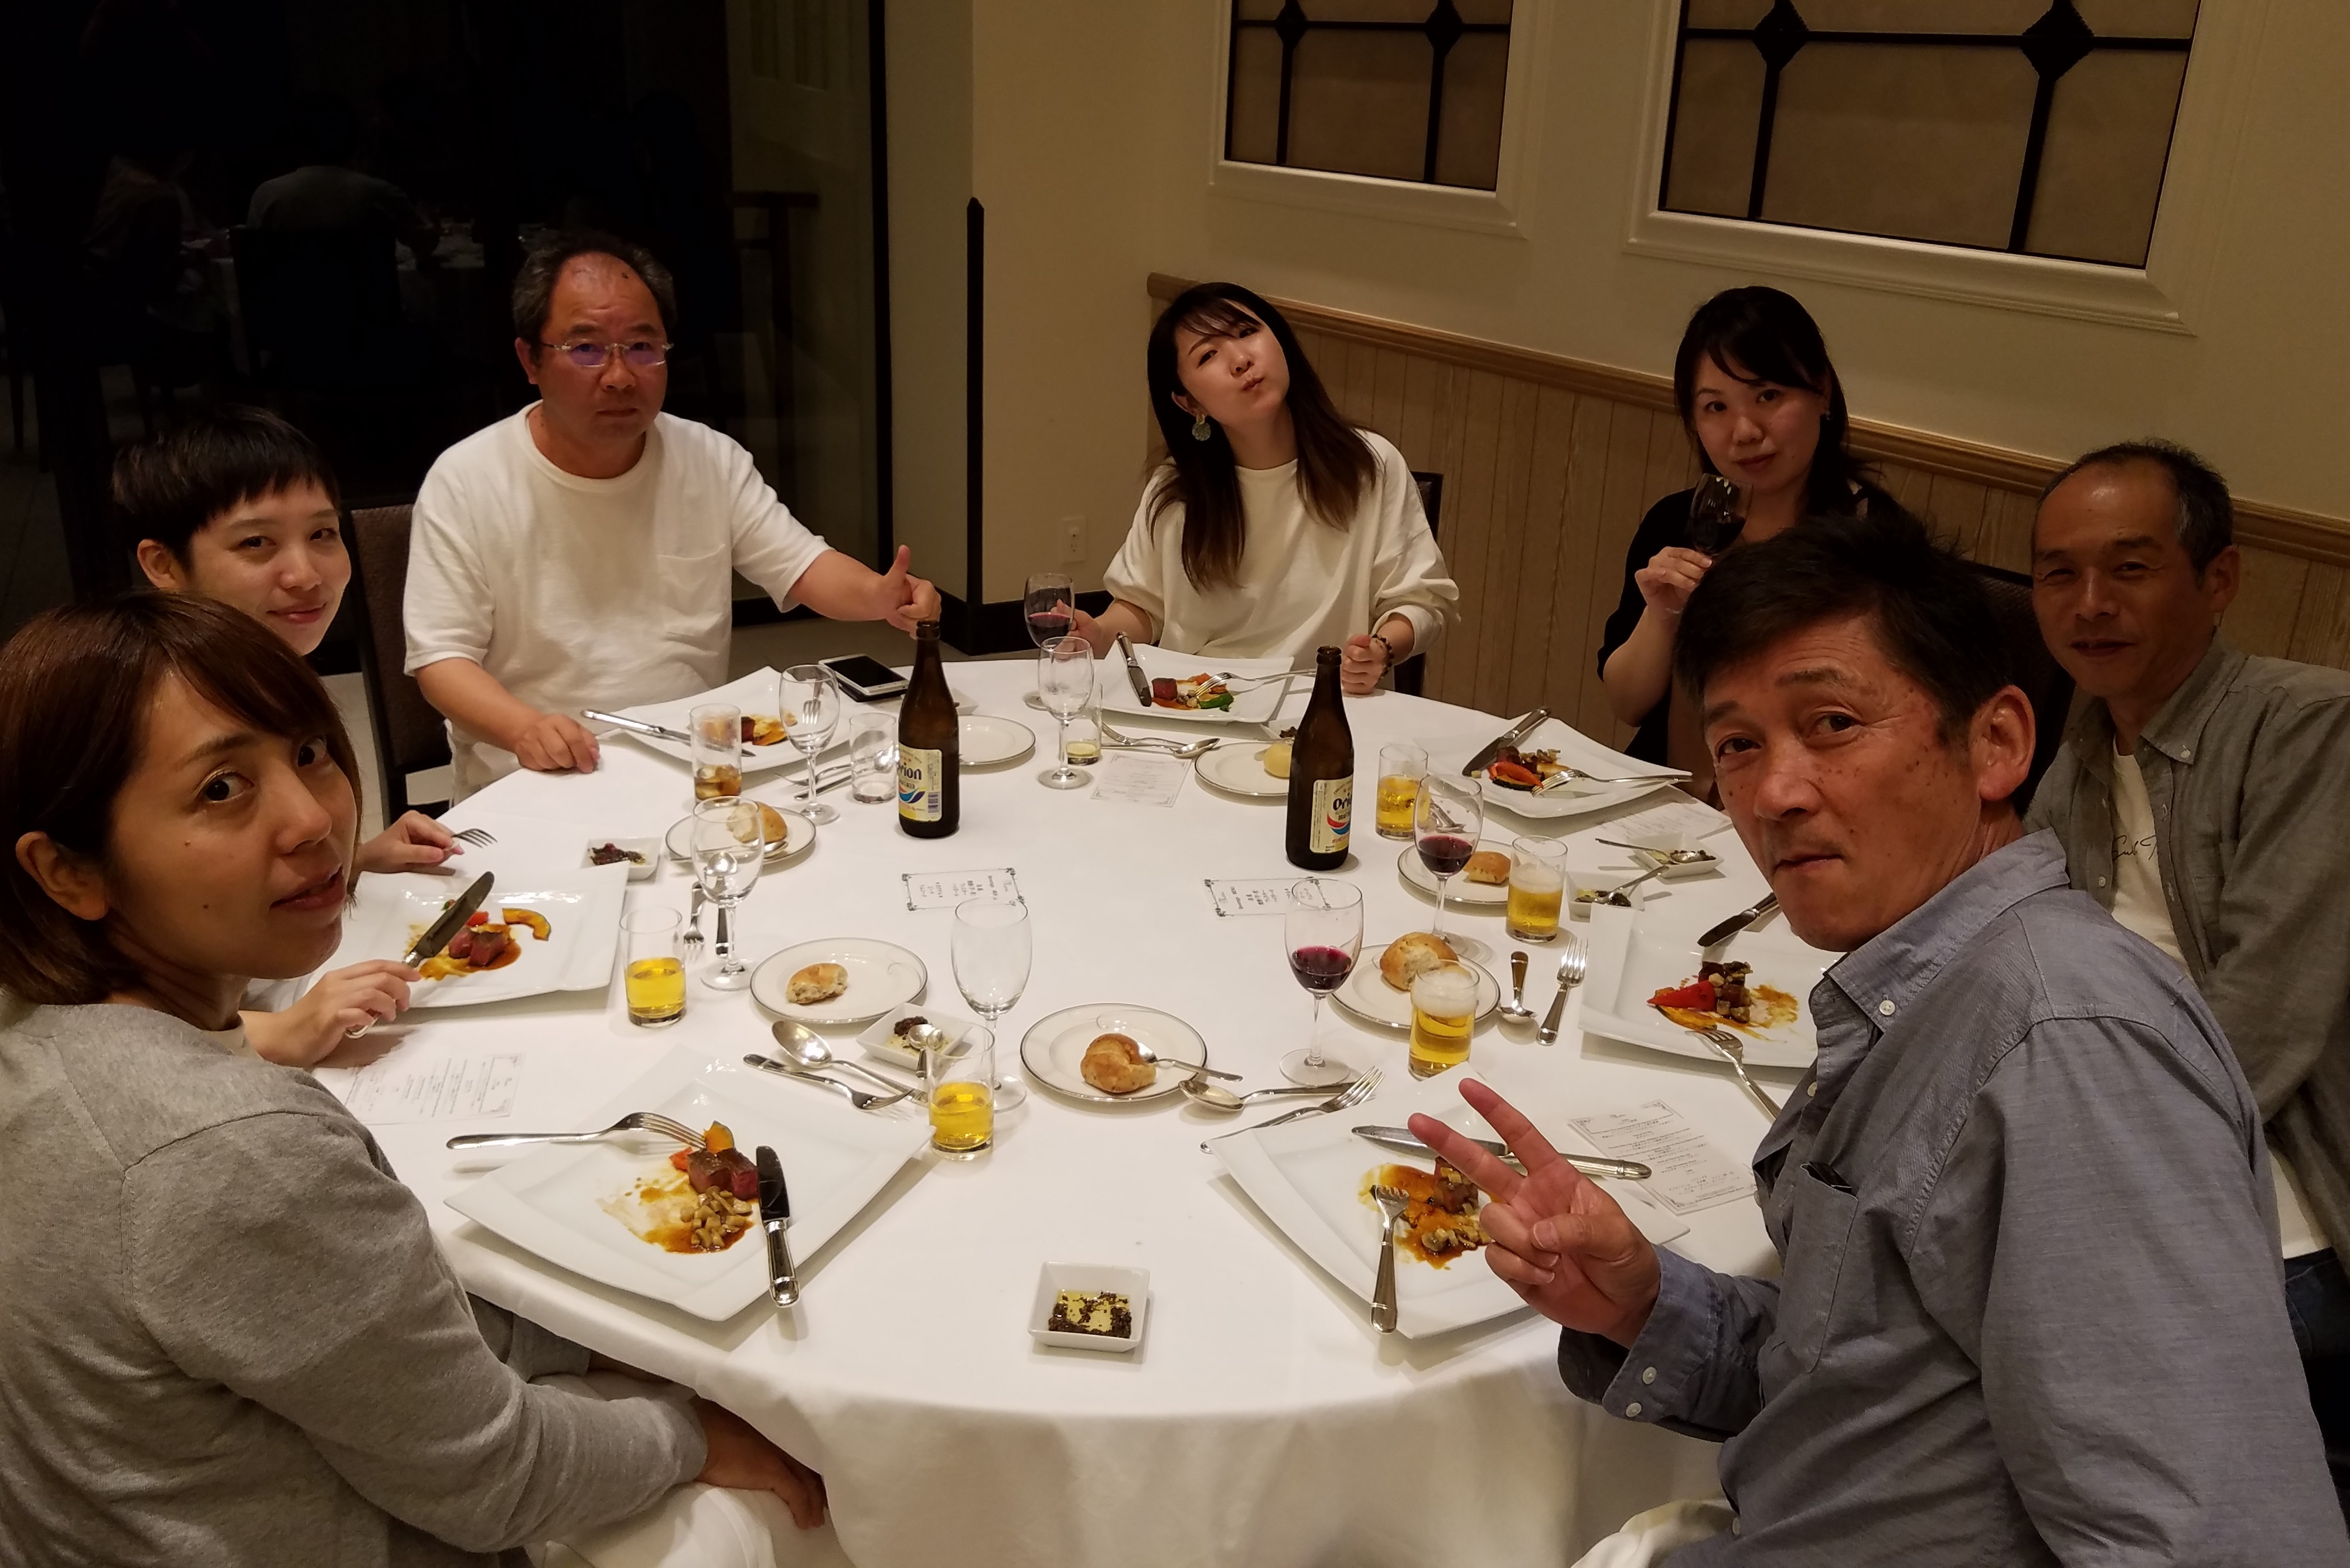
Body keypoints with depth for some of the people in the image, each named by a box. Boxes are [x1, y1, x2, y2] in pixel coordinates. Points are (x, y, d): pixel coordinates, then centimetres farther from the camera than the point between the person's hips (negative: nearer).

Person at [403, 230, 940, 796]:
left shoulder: (712, 459, 7)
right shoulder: (463, 483, -3)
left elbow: (804, 566, 6)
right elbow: (441, 657, -5)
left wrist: (878, 594, -18)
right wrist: (526, 728, -26)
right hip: (535, 790, -3)